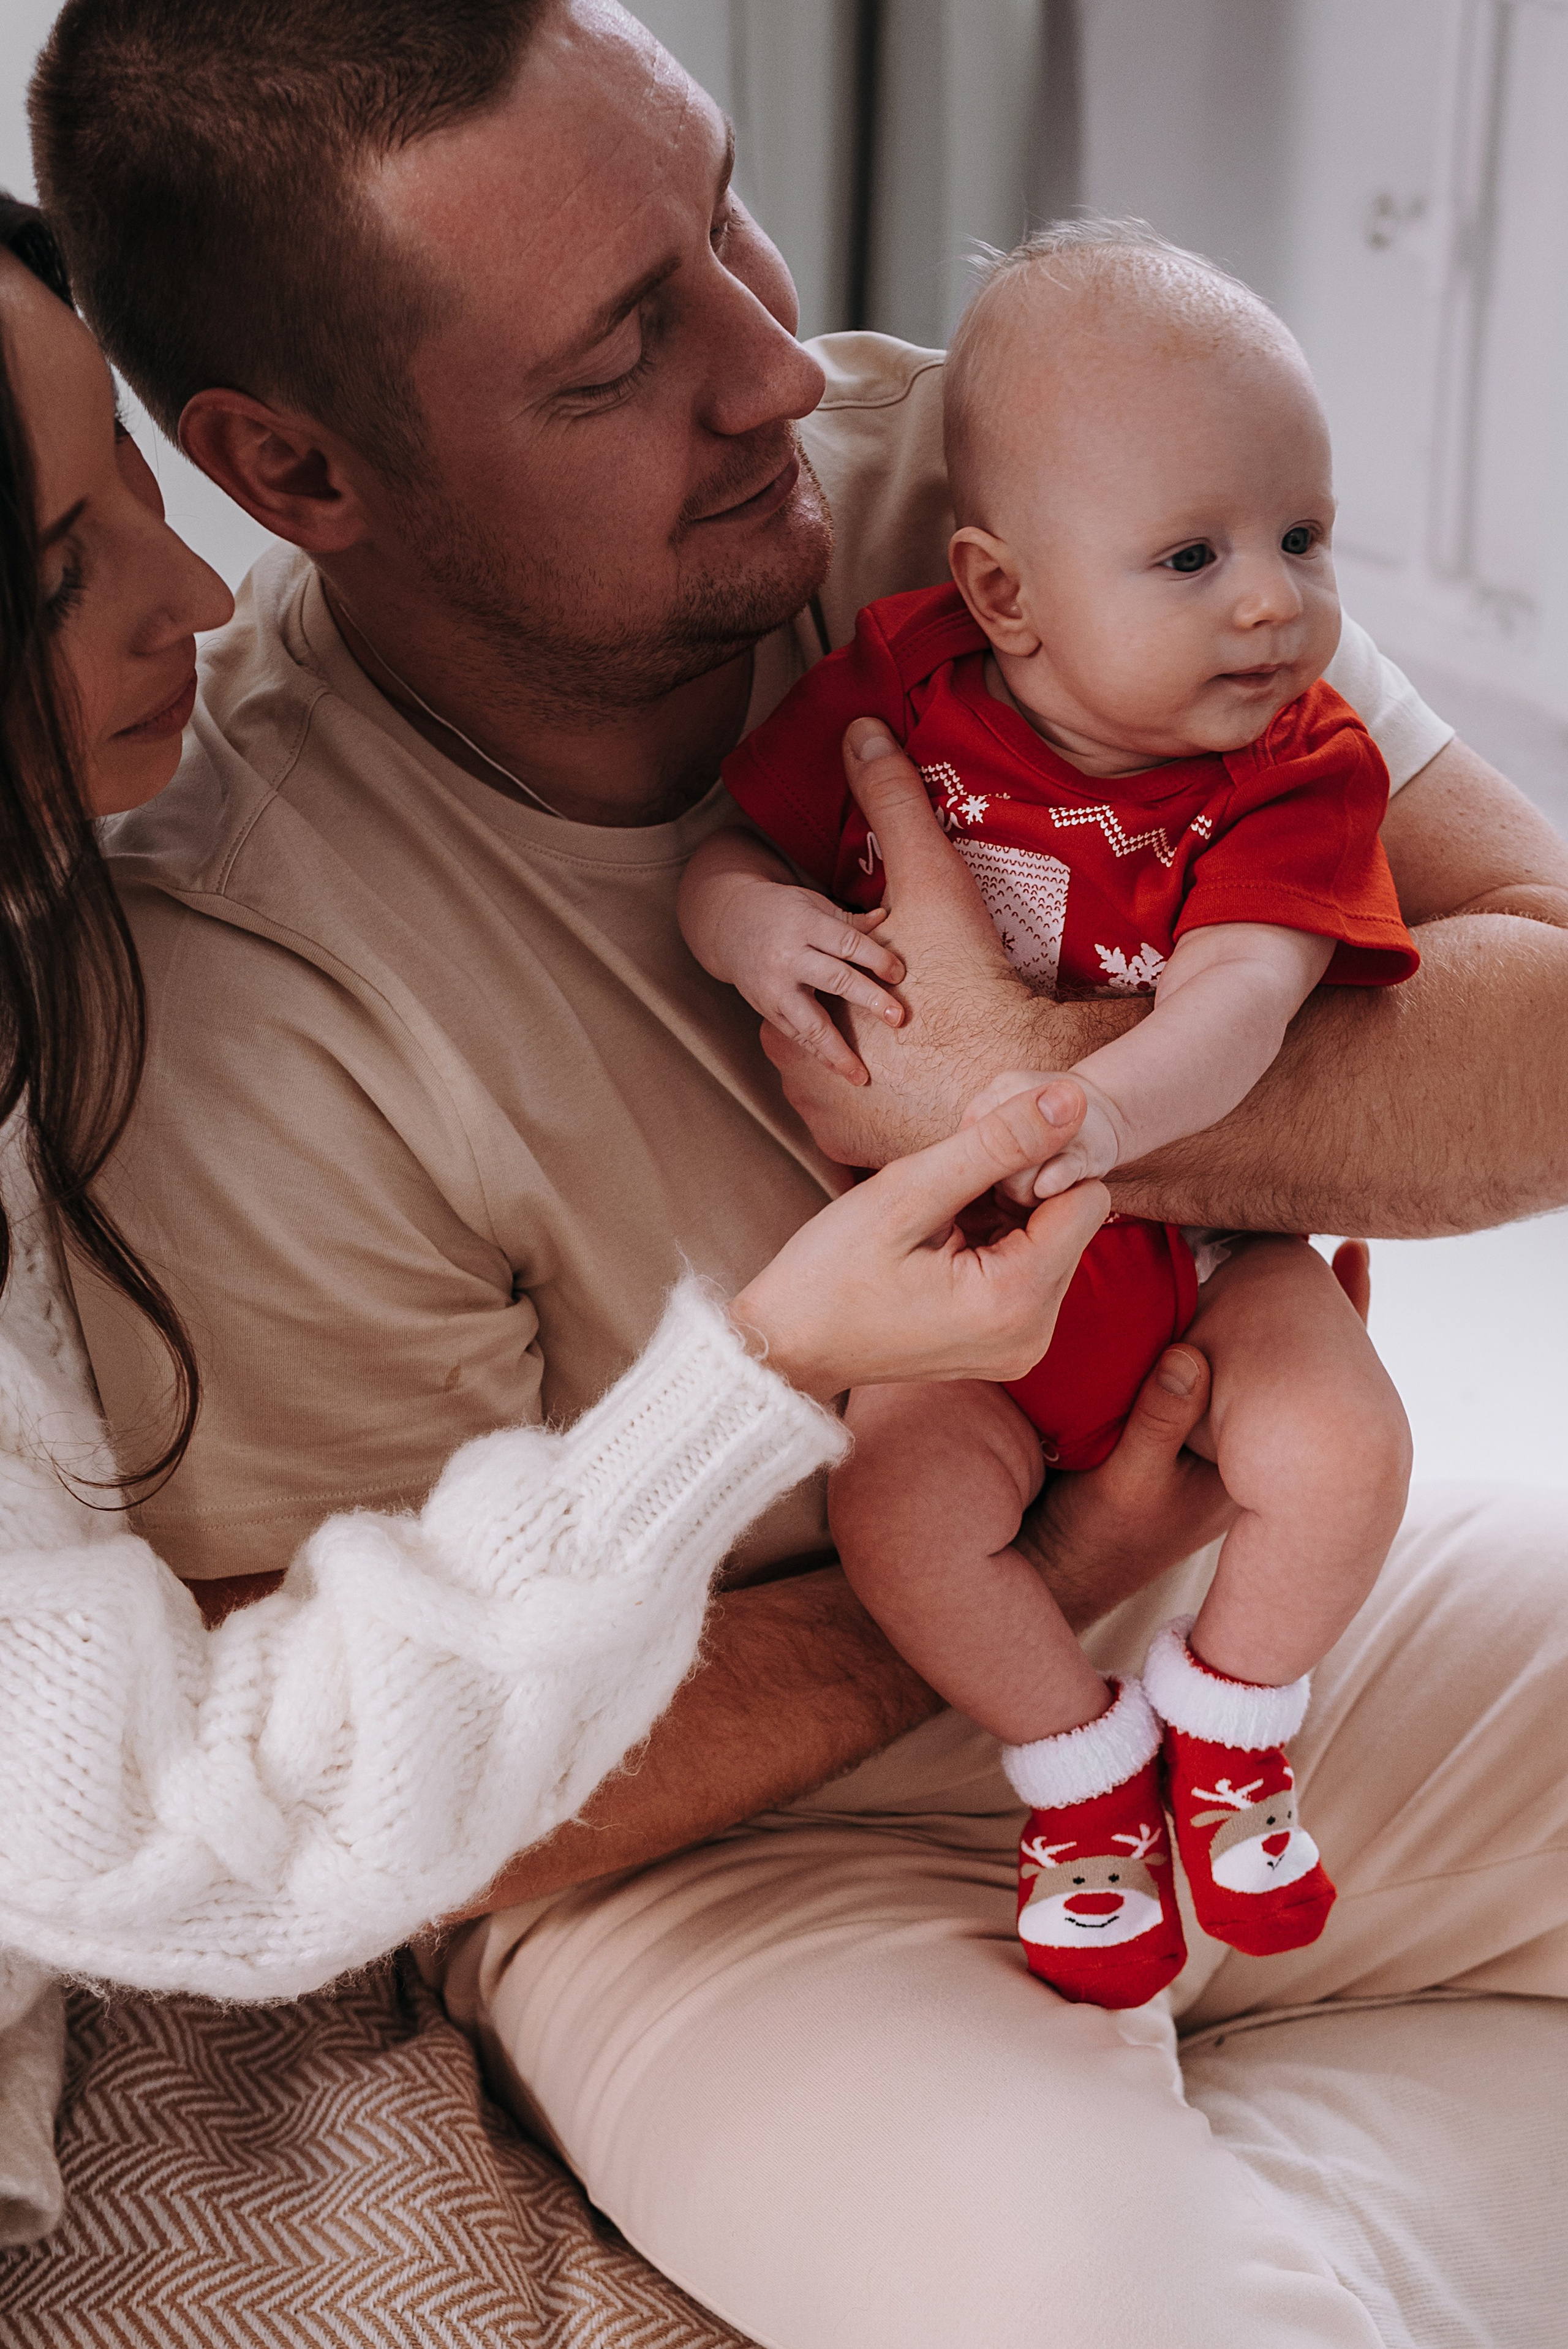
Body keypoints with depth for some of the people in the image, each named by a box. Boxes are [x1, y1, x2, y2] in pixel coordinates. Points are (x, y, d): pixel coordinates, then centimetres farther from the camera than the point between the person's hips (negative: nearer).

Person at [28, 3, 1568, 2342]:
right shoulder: (231, 993, -23)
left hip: (1219, 1584, 4)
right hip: (713, 1840, -4)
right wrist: (1027, 1577, -18)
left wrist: (1040, 1082, -29)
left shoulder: (997, 477, -12)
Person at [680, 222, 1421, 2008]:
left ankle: (1226, 1726, 11)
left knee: (1339, 1448, -23)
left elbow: (1238, 998, -28)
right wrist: (754, 925, -26)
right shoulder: (898, 689, -10)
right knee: (900, 1500, -22)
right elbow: (726, 853, -1)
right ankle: (1081, 1769, 9)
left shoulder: (1297, 768, -13)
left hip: (1196, 1222, 0)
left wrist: (1106, 1105, -49)